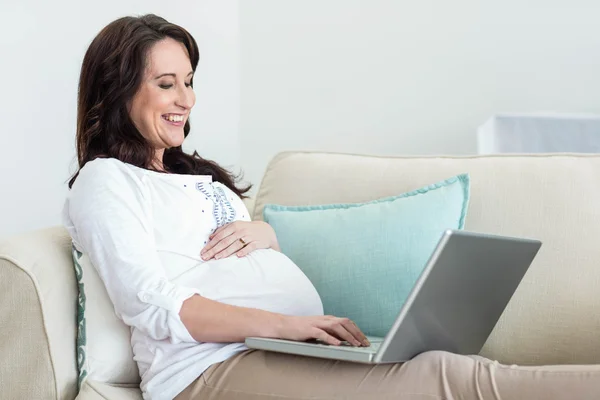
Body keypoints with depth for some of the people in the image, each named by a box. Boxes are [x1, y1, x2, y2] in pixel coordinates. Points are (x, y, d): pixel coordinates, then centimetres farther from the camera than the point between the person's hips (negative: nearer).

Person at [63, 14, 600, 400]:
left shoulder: (195, 174, 30)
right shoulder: (104, 182, 5)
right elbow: (154, 306, -10)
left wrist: (261, 233, 5)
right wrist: (284, 324, -21)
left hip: (285, 352, 8)